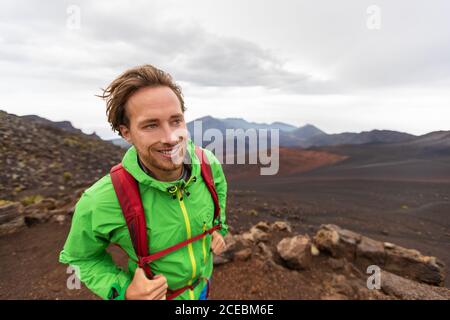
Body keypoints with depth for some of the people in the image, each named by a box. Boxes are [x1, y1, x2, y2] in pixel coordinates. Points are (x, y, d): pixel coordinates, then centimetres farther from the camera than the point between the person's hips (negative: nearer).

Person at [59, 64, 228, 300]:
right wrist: (122, 291, -24)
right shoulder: (98, 203, -32)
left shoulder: (208, 162, -23)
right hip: (153, 293, -2)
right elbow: (81, 257, -11)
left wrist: (218, 226, -3)